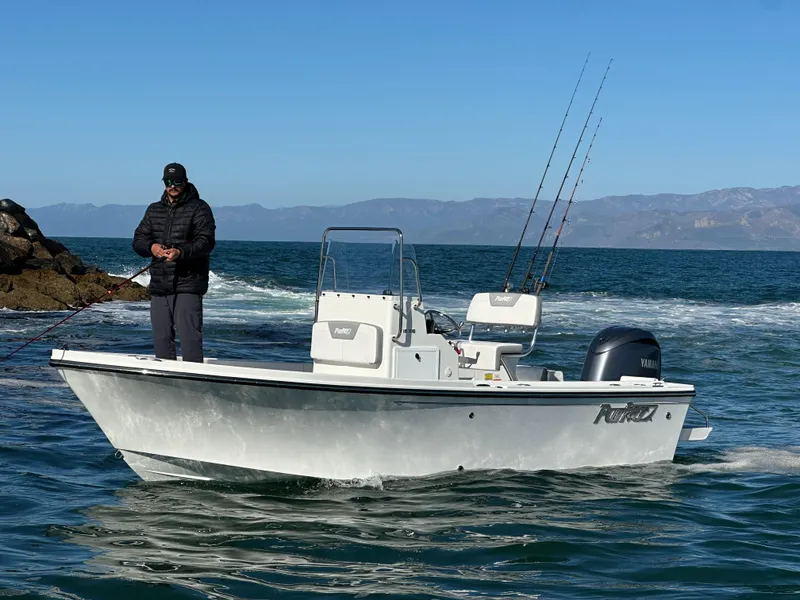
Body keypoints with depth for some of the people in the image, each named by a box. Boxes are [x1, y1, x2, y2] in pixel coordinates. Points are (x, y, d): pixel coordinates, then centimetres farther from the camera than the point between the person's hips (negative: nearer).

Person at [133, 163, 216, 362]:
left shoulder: (199, 208, 1)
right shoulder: (154, 210, 19)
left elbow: (206, 242, -11)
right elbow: (138, 240, 14)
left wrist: (181, 252, -27)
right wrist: (151, 247, -10)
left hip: (187, 287, -6)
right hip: (159, 286, 6)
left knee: (190, 337, -12)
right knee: (161, 338, 9)